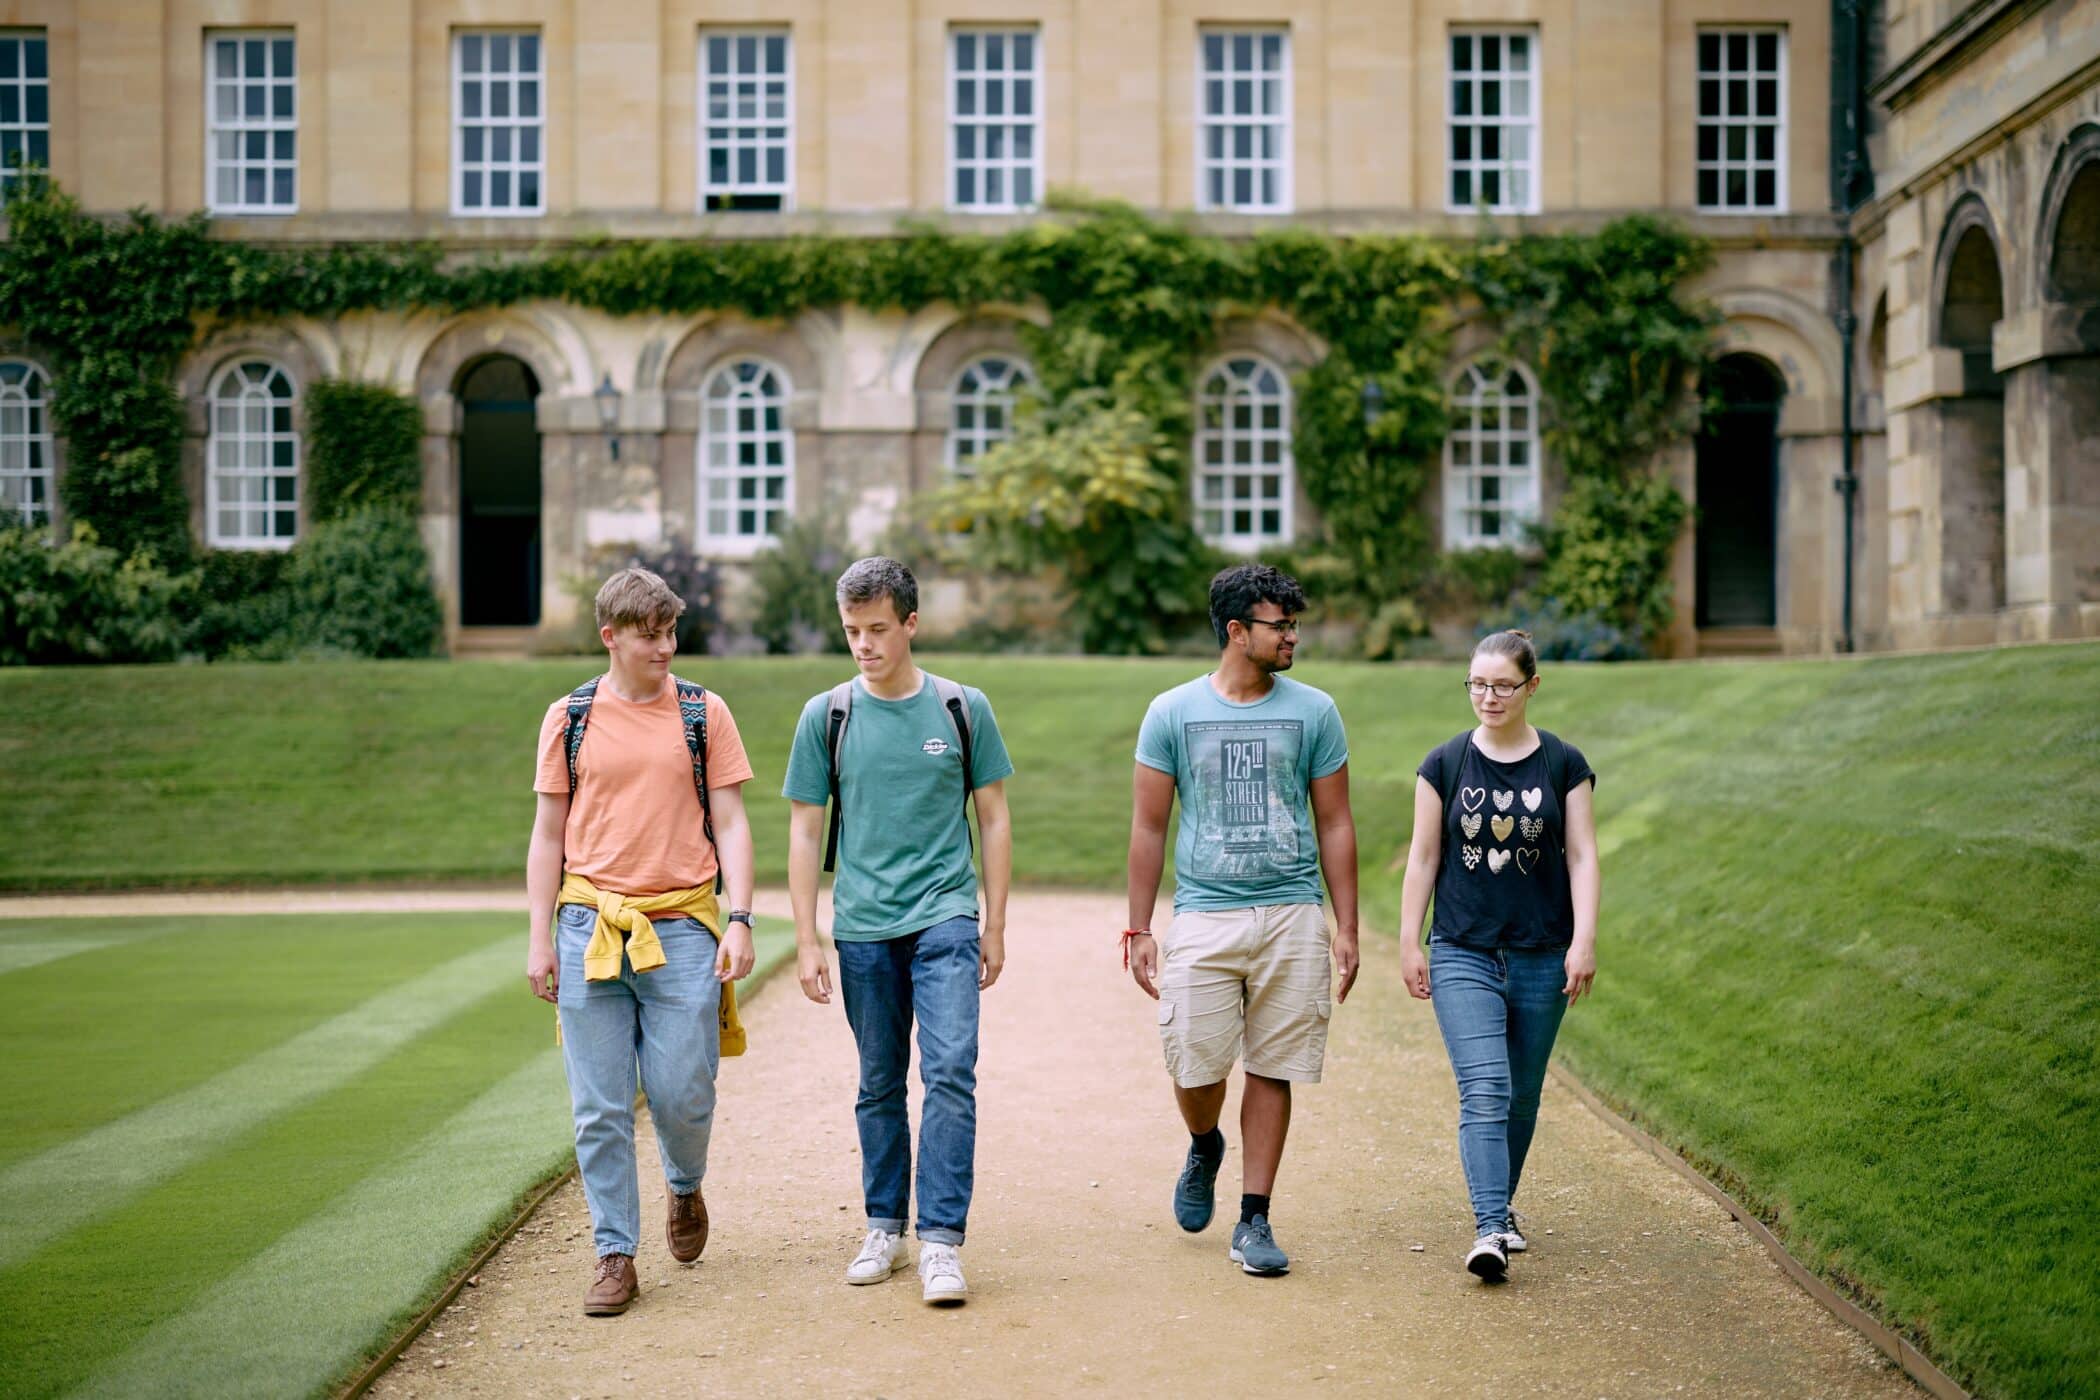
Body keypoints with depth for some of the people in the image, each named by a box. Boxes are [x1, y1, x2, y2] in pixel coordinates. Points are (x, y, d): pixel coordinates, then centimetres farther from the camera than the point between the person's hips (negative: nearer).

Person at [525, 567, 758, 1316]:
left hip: (682, 928, -1)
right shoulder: (569, 718, 7)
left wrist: (740, 919, -6)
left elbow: (729, 824, 5)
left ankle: (685, 1188, 32)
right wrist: (539, 940, 4)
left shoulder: (703, 713, 5)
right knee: (600, 1107, 1)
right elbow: (548, 834, 10)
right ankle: (615, 1256, 11)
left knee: (682, 1093, -1)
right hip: (589, 924, 1)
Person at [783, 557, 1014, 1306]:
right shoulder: (826, 716, 3)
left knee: (950, 1074, -12)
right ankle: (884, 1227, 24)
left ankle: (941, 1241, -8)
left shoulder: (963, 709, 2)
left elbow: (993, 820, 8)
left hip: (945, 919, -1)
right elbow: (805, 832, 6)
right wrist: (806, 942, 2)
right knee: (879, 1086, 11)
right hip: (864, 927, 1)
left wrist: (994, 926, 7)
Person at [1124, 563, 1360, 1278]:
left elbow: (1335, 824, 10)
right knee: (1194, 1065, -4)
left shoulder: (1313, 712, 6)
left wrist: (1347, 928, 5)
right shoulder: (1173, 713, 3)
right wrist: (1139, 930, 2)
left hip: (1293, 916, 1)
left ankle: (1254, 1220, 12)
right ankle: (1205, 1148, 31)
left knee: (1272, 1070, 1)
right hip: (1204, 916, -1)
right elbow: (1148, 827, 6)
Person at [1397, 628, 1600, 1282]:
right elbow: (1424, 858, 5)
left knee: (1522, 1095, 11)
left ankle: (1500, 1204, 31)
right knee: (1484, 1092, -14)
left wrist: (1584, 940, -8)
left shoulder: (1564, 764, 2)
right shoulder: (1445, 764, 1)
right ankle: (1490, 1229, -17)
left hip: (1542, 958, 1)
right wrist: (1409, 944, 3)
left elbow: (1581, 856, 1)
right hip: (1463, 954, -1)